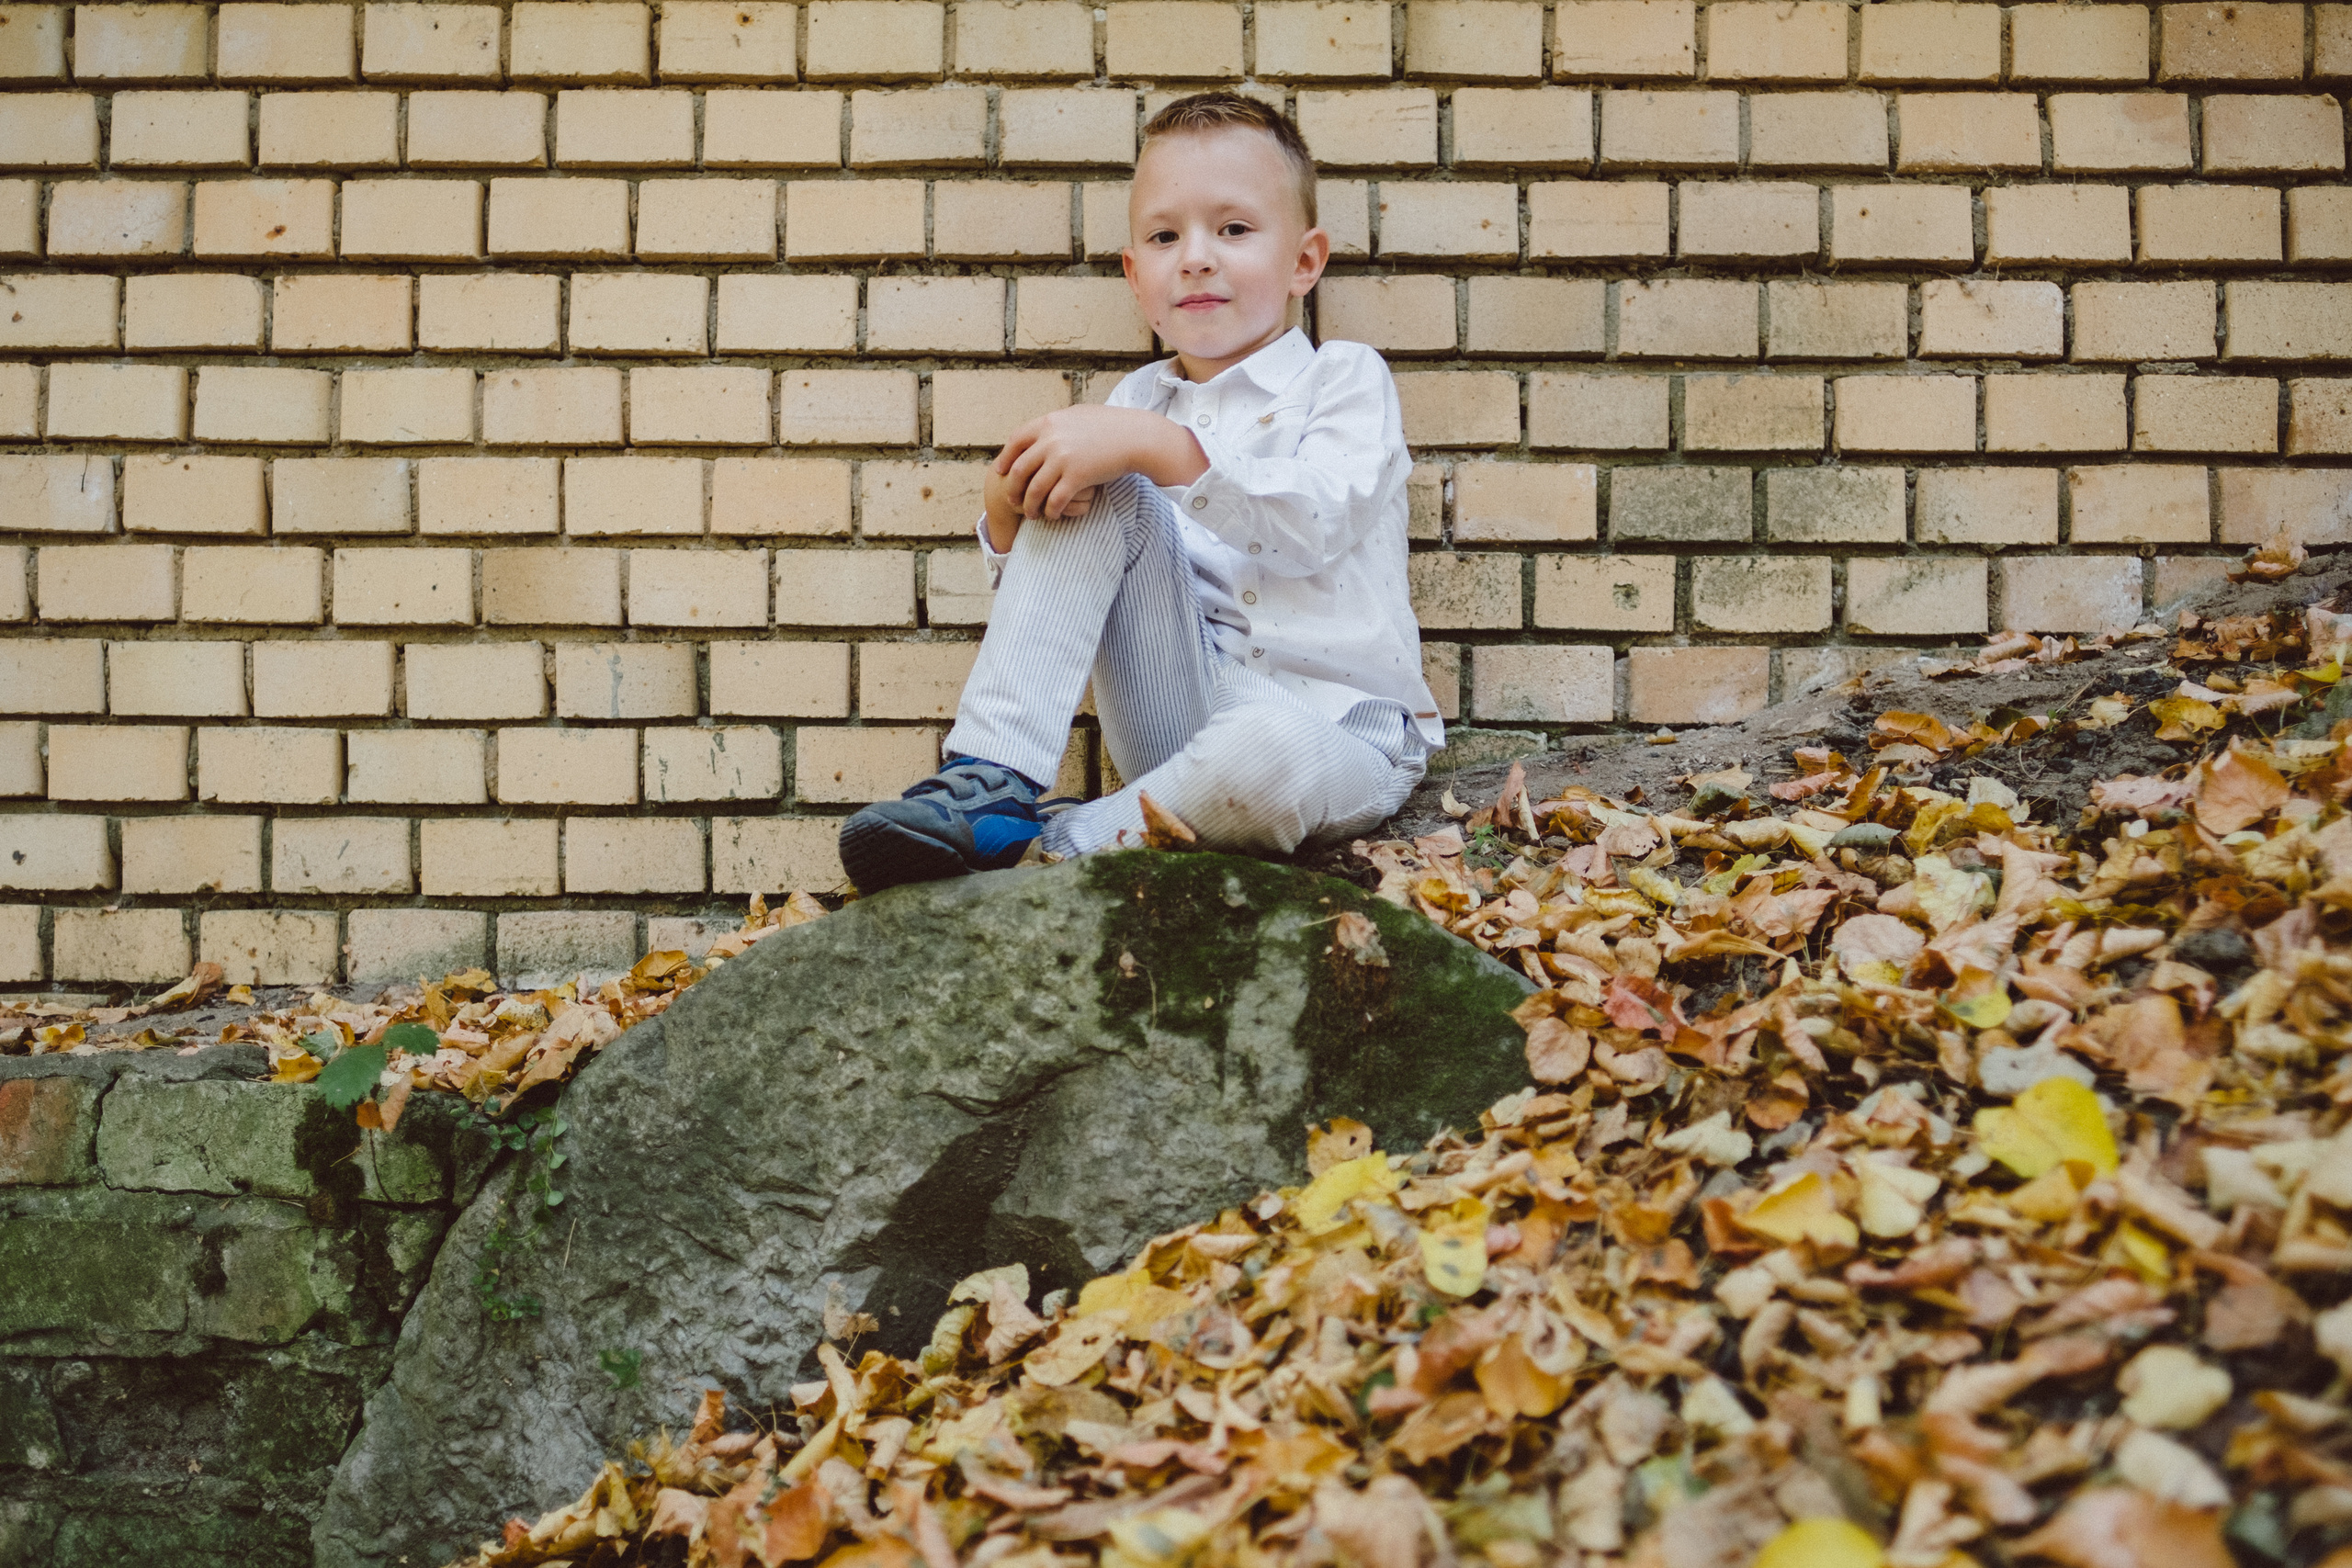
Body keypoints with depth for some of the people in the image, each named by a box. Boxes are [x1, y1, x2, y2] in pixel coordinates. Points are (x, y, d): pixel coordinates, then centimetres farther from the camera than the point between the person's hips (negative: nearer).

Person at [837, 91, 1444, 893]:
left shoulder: (1345, 379, 3)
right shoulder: (1137, 402, 16)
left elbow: (1316, 523, -18)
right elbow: (1058, 585, 12)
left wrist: (1159, 449, -26)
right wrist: (1011, 525, -11)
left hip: (1337, 740, -3)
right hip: (1179, 721, 4)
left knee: (1268, 752, -41)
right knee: (1097, 493, -15)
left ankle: (1045, 850, -17)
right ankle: (992, 783, -20)